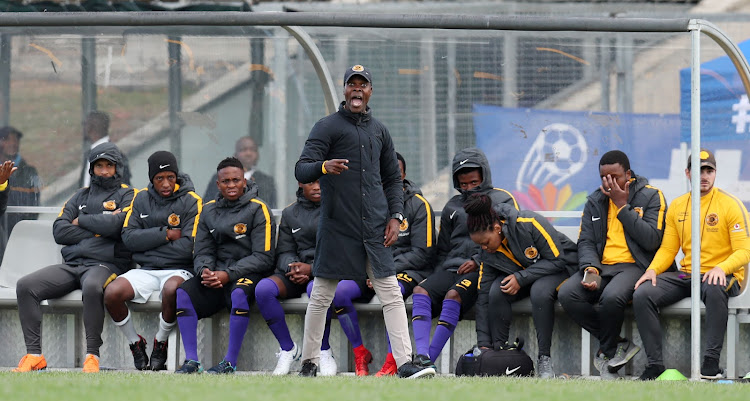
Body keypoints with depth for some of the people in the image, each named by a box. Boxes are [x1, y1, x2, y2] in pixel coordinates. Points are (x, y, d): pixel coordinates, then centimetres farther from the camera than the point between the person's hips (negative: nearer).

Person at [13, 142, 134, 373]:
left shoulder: (127, 195, 9)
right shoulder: (81, 196, 24)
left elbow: (116, 224, -12)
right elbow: (59, 231, 9)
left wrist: (81, 221, 2)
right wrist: (97, 231, -1)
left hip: (105, 264, -5)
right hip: (71, 264, 5)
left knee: (92, 287, -41)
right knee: (25, 286, -17)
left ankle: (92, 355, -32)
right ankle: (34, 355, -19)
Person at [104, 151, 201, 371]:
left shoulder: (191, 202, -1)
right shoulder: (141, 199, 13)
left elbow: (189, 247, -11)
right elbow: (129, 237, 1)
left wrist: (149, 242, -5)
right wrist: (165, 234, -8)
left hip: (178, 270, -4)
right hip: (146, 270, 4)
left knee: (171, 289, -41)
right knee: (112, 293, -26)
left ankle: (160, 343, -13)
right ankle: (135, 343, -1)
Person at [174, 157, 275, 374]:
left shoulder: (258, 210, -2)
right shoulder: (209, 211, 14)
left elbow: (263, 257, -8)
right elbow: (202, 251, 13)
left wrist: (228, 274, -18)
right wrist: (205, 270, -12)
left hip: (248, 274, -5)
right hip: (216, 274, 5)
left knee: (239, 293, -38)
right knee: (183, 292, -22)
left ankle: (230, 362, -33)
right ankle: (191, 360, -22)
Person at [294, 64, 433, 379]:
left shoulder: (379, 131, 16)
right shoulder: (327, 126, 0)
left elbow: (393, 179, 23)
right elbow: (301, 171, -10)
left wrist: (395, 216, 8)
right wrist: (324, 167, -32)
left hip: (375, 229, 4)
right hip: (337, 226, -4)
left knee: (391, 293, -4)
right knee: (322, 294, 1)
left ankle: (405, 364, -9)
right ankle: (309, 362, 12)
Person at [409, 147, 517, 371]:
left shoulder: (503, 201, 11)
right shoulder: (452, 207, 25)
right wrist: (439, 275, 8)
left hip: (482, 269, -5)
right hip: (451, 267, 5)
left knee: (453, 295, -34)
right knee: (421, 291, -26)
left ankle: (430, 359, -39)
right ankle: (422, 355, -40)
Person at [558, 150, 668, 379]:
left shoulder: (650, 197, 1)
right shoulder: (595, 201, 16)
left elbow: (651, 240, -11)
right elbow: (586, 241, 11)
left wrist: (622, 206, -9)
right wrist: (590, 268, -11)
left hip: (635, 266, -5)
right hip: (602, 266, 5)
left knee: (611, 297, -37)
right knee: (567, 294, -25)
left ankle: (607, 353, -9)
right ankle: (619, 347, -15)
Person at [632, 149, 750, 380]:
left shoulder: (731, 205, -4)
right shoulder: (677, 207, 12)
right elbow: (668, 249, 15)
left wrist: (721, 268, -28)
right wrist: (653, 270, -6)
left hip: (722, 275, -5)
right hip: (685, 275, 5)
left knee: (714, 290, -42)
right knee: (642, 295, -18)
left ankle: (711, 362, -35)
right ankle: (655, 364, -16)